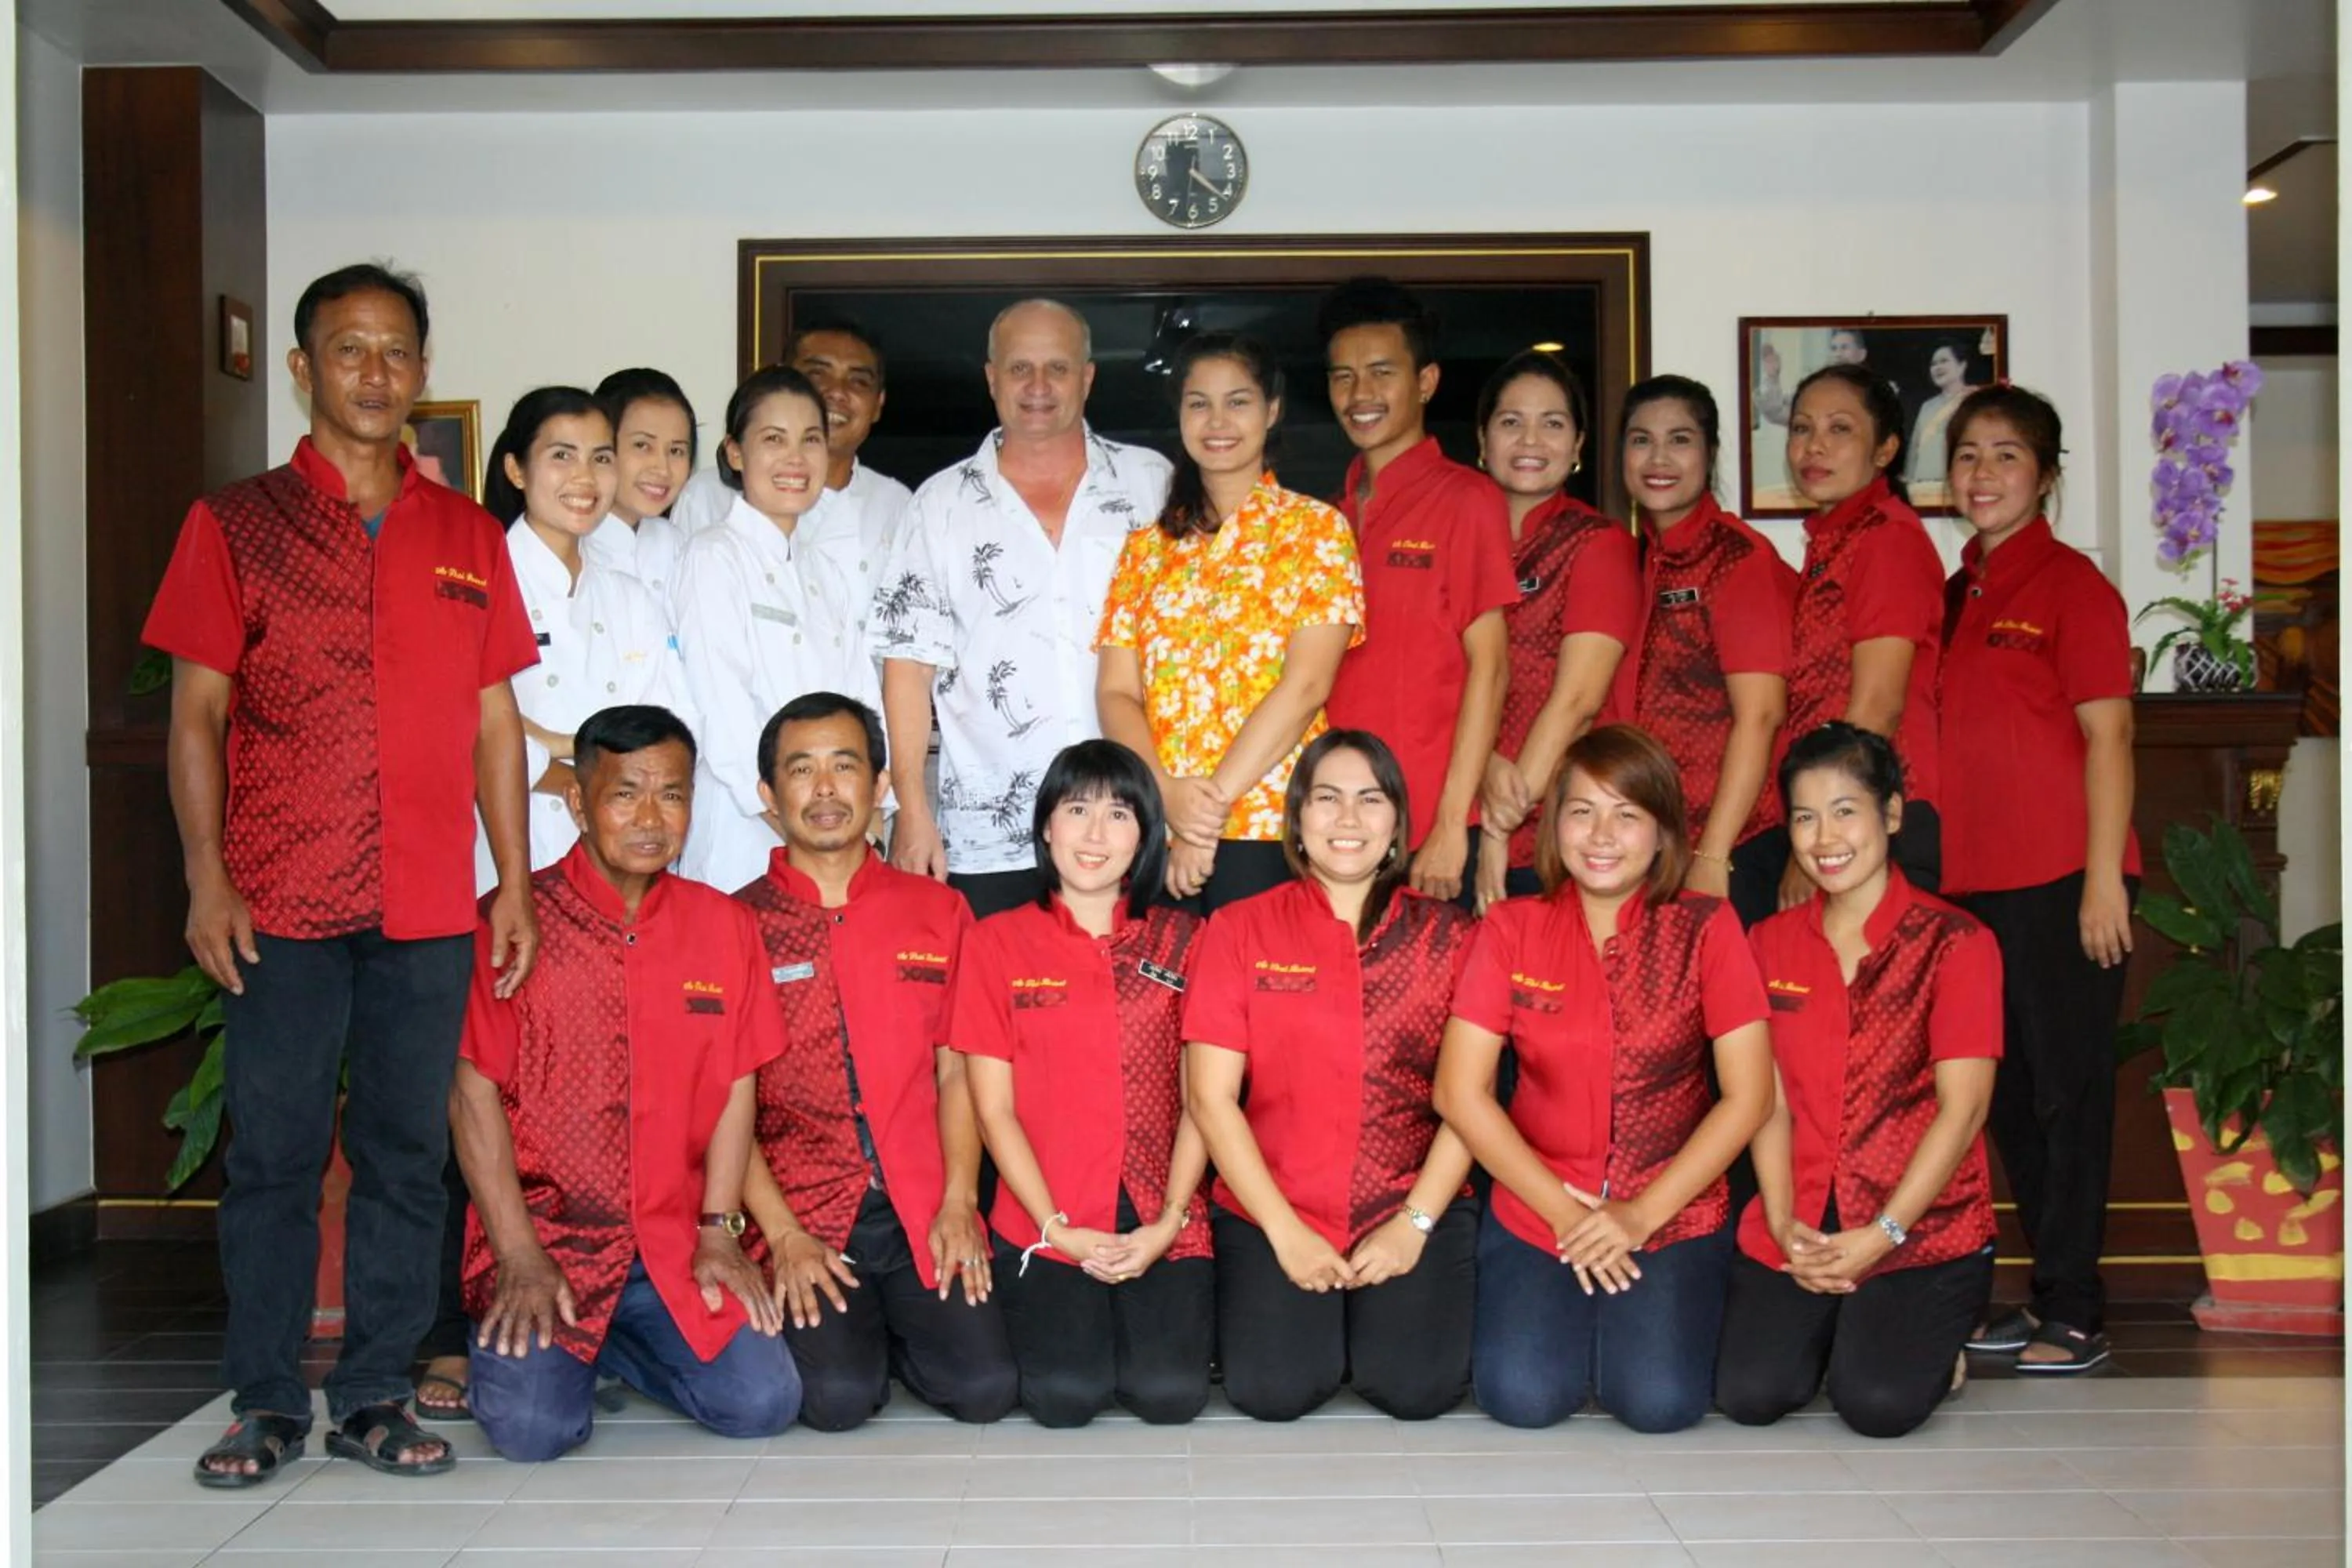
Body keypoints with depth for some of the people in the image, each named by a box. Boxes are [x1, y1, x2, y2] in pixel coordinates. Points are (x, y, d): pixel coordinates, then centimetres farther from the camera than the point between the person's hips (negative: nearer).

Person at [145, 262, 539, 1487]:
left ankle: (376, 1394, 17)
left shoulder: (467, 536, 12)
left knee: (407, 1153, 6)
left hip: (429, 909, 2)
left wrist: (515, 883, 6)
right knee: (274, 1153, 3)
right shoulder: (235, 524, 5)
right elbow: (196, 713, 2)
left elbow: (496, 720, 12)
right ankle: (267, 1403, 16)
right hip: (280, 904, -2)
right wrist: (207, 879, -7)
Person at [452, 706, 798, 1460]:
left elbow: (734, 1088, 6)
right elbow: (475, 1094, -7)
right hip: (543, 1235, -3)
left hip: (674, 1247, 3)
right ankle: (543, 1345, 14)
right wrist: (521, 1259, -11)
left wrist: (718, 1233, -3)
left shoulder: (723, 925, 6)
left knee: (763, 1404, -11)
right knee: (533, 1425, -22)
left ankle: (611, 1345, 16)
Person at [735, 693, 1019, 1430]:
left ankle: (893, 1328, 16)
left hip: (924, 1211, 2)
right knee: (837, 1395, -22)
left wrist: (958, 1203, -5)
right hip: (803, 1215, -2)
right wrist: (783, 1234, -11)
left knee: (984, 1385, -15)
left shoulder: (936, 912, 11)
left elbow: (956, 1071, 8)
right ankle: (848, 1329, 12)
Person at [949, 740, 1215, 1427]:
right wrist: (1058, 1229, -9)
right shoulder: (997, 942, 3)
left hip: (1162, 1225, 1)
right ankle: (1050, 1316, 14)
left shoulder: (1181, 941, 7)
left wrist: (1169, 1221, -9)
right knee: (1065, 1395, -20)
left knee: (1171, 1390, -19)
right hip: (1045, 1227, -1)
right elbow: (994, 1107, 0)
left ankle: (1142, 1315, 15)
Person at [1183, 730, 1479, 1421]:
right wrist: (1284, 1230, -9)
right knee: (1273, 1389, -19)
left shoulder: (1448, 935, 5)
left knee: (1419, 1386, -19)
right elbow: (1210, 1095, -3)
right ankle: (1313, 1312, 15)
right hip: (1270, 1215, 0)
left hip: (1415, 1212, 1)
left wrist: (1414, 1222, -10)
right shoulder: (1239, 930, 2)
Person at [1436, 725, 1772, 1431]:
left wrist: (1642, 1215, -11)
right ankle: (1574, 1313, 16)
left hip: (1674, 1210, -1)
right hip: (1535, 1210, 1)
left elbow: (1748, 1096, -7)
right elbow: (1460, 1093, -5)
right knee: (1523, 1395, -18)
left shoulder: (1705, 928, -4)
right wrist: (1564, 1211, -10)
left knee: (1660, 1401, -19)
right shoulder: (1512, 929, -2)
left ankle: (1645, 1312, 14)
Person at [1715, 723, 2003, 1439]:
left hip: (1926, 1225, -3)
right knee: (1749, 1394, -15)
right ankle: (1827, 1323, 17)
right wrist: (1783, 1223, -9)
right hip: (1799, 1231, 3)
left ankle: (1932, 1340, 12)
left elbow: (1963, 1105, -10)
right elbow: (1769, 1099, 4)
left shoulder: (1954, 942, -4)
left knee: (1879, 1402, -22)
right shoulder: (1770, 943, 9)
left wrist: (1882, 1234, -17)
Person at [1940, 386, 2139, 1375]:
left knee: (2068, 1093, -1)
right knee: (2007, 1095, 13)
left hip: (2061, 881, -7)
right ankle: (2050, 1295, 24)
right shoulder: (1957, 596, 14)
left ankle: (2073, 1315, 8)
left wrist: (2104, 877, -15)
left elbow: (2107, 737, -10)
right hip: (1977, 883, 7)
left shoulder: (2070, 584, -6)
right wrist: (1938, 866, 13)